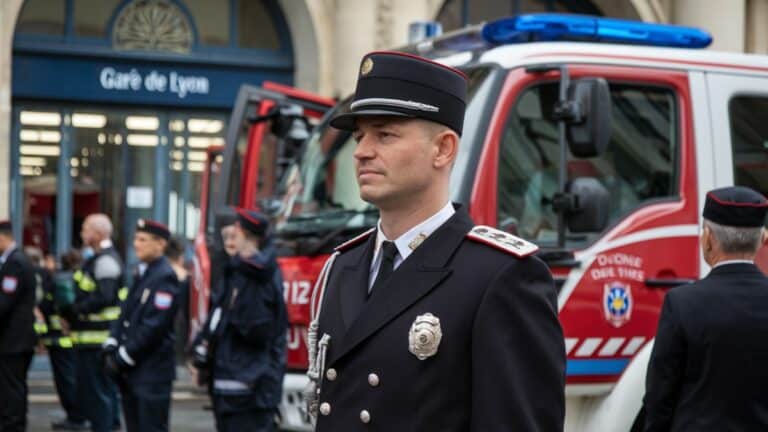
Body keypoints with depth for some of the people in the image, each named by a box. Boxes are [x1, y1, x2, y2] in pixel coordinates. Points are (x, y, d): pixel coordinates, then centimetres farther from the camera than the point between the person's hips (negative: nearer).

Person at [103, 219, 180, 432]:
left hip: (152, 372, -9)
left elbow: (154, 326, -20)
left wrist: (123, 358, -16)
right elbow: (125, 314, 16)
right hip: (131, 371, 9)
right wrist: (111, 348, 3)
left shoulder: (165, 277, -14)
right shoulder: (141, 274, 14)